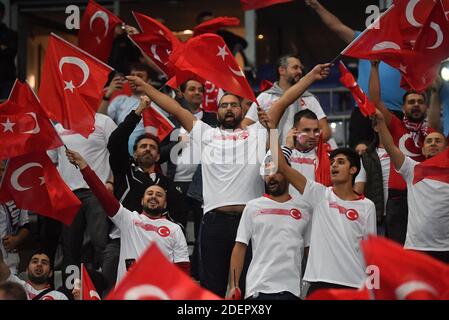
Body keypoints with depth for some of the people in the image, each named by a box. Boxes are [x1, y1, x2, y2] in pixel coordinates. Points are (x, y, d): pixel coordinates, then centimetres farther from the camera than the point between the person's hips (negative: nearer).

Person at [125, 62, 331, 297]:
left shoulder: (257, 133, 16)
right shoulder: (206, 134, 18)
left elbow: (284, 101, 12)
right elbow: (175, 109, 17)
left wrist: (312, 75, 8)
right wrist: (144, 86, 17)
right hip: (215, 220, 0)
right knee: (212, 285, 3)